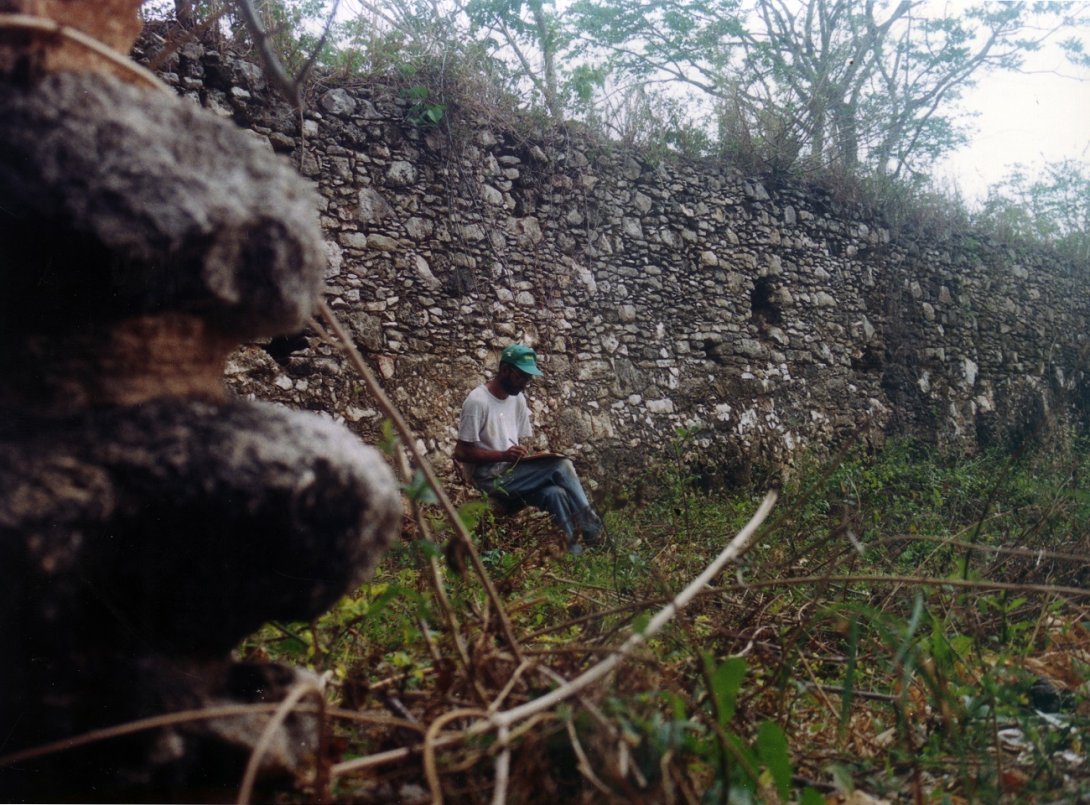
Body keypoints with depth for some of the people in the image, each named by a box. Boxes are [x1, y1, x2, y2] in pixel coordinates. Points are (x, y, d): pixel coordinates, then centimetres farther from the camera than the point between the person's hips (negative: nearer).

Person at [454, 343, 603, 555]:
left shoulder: (518, 399, 9)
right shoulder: (478, 401, -15)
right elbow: (461, 453, -16)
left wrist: (526, 453, -7)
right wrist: (503, 456, -25)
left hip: (515, 475, 7)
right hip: (492, 480, -7)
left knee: (555, 493, -24)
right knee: (562, 467, -22)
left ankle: (576, 552, -21)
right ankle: (592, 529, -14)